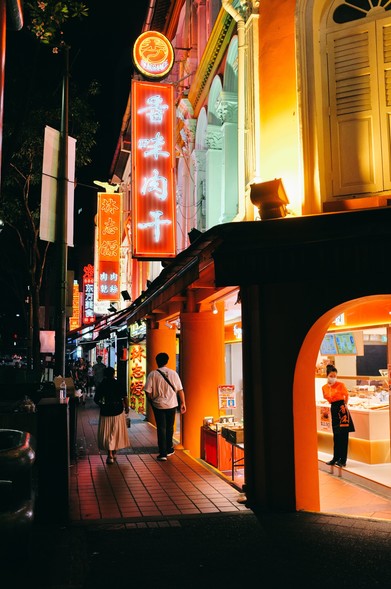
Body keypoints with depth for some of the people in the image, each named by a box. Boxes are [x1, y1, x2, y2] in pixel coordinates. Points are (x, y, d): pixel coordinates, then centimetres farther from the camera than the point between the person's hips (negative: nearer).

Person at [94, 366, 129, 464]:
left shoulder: (101, 385, -3)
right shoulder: (118, 384, -5)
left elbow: (96, 399, -1)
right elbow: (125, 397, -9)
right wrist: (126, 407, 4)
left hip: (105, 412, 0)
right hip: (118, 411, 0)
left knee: (107, 433, 6)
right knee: (116, 432, 15)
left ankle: (110, 455, -1)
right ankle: (114, 453, 23)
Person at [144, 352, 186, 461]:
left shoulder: (152, 374, -9)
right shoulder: (173, 373, -3)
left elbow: (148, 391, -10)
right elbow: (180, 390, -2)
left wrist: (151, 401, 7)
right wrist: (183, 403, 7)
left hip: (158, 405, -2)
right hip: (172, 404, 2)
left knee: (161, 428, 3)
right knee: (170, 427, 17)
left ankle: (163, 453, 1)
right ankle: (169, 449, 28)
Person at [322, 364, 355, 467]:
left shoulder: (340, 385, -7)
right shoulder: (324, 387, 6)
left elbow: (347, 395, 1)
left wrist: (345, 405, -10)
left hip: (342, 408, -5)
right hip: (333, 409, 5)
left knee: (343, 435, -3)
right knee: (336, 435, 12)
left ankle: (343, 460, 2)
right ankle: (336, 458, 21)